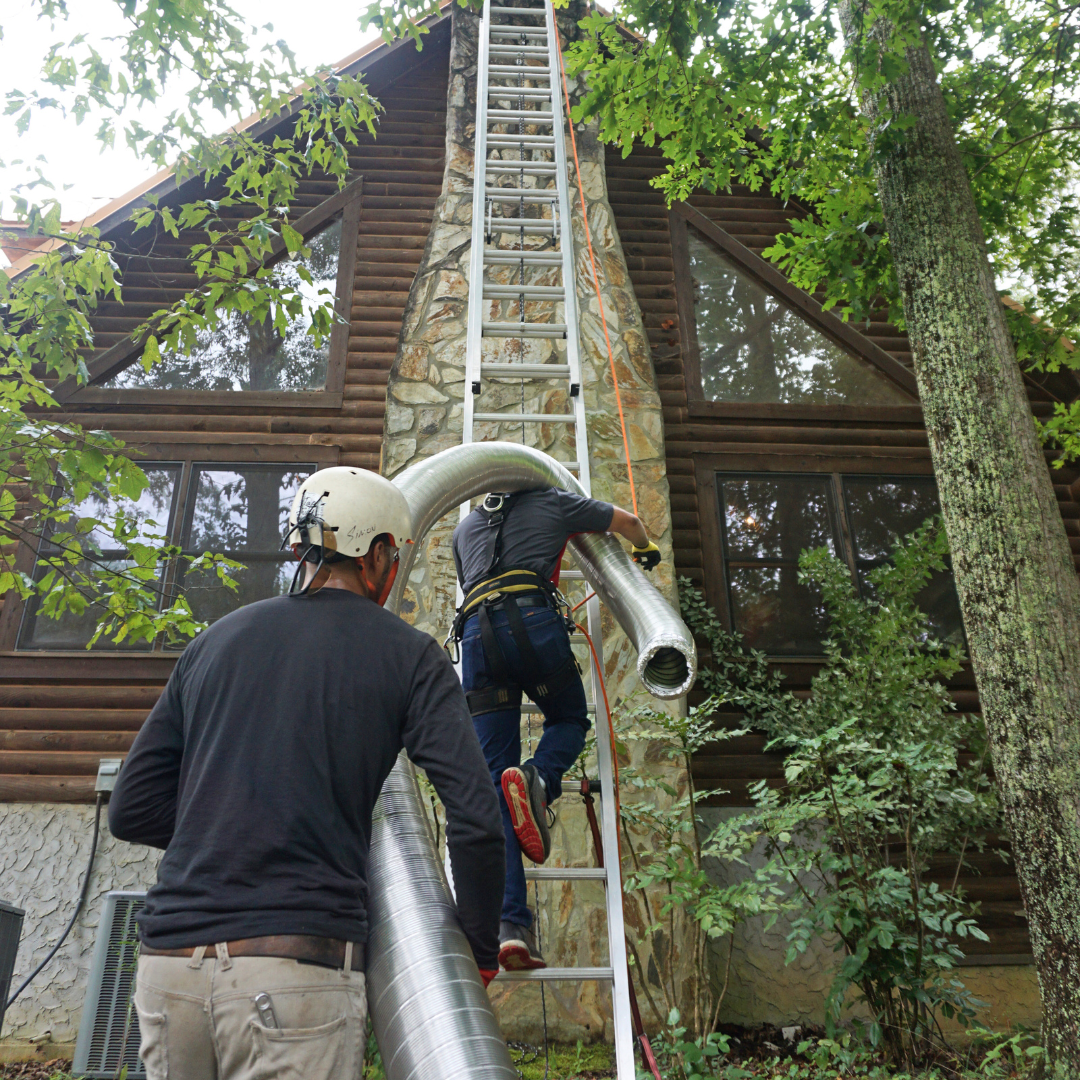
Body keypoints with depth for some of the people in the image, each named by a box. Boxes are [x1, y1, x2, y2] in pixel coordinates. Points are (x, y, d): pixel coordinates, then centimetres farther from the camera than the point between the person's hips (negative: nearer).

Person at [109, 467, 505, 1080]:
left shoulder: (215, 641, 13)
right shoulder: (408, 654, 1)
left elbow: (132, 811, 13)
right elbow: (476, 823, -8)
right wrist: (481, 953, 6)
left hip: (168, 961, 5)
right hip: (299, 966, -5)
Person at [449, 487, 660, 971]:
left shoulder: (466, 527, 34)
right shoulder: (551, 502, 25)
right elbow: (627, 521, 33)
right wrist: (646, 547, 55)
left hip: (476, 632, 3)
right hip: (531, 617, -3)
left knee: (492, 783, 1)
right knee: (570, 719, 23)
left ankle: (509, 926, -12)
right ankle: (537, 779, -14)